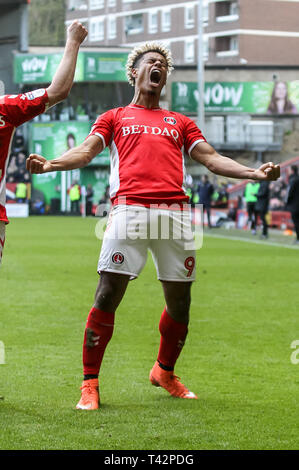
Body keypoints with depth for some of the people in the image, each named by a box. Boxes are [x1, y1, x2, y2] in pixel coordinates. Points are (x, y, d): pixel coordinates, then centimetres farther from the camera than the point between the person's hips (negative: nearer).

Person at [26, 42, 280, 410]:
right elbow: (87, 150, 8)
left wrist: (255, 172, 5)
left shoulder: (179, 122, 29)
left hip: (175, 210, 3)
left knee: (180, 299, 5)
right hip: (130, 209, -3)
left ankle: (165, 372, 28)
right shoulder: (115, 117, 22)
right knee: (108, 294, -11)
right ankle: (89, 385, -4)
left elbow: (211, 158, 21)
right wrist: (49, 164, -12)